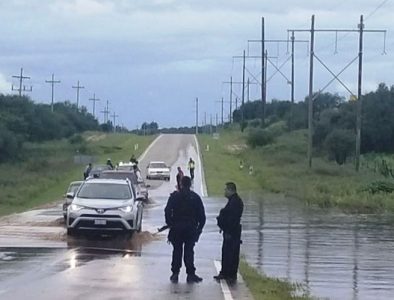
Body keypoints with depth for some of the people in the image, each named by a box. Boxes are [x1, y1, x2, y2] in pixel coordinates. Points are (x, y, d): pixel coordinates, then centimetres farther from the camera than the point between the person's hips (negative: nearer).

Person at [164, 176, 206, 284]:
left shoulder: (174, 196, -1)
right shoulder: (195, 197, 0)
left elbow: (167, 211, -7)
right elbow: (202, 215, 0)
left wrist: (170, 224, 1)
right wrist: (200, 227, 8)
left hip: (177, 228, 0)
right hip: (191, 228, 0)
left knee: (177, 250, 8)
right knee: (189, 251, 3)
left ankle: (175, 274, 7)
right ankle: (190, 274, -2)